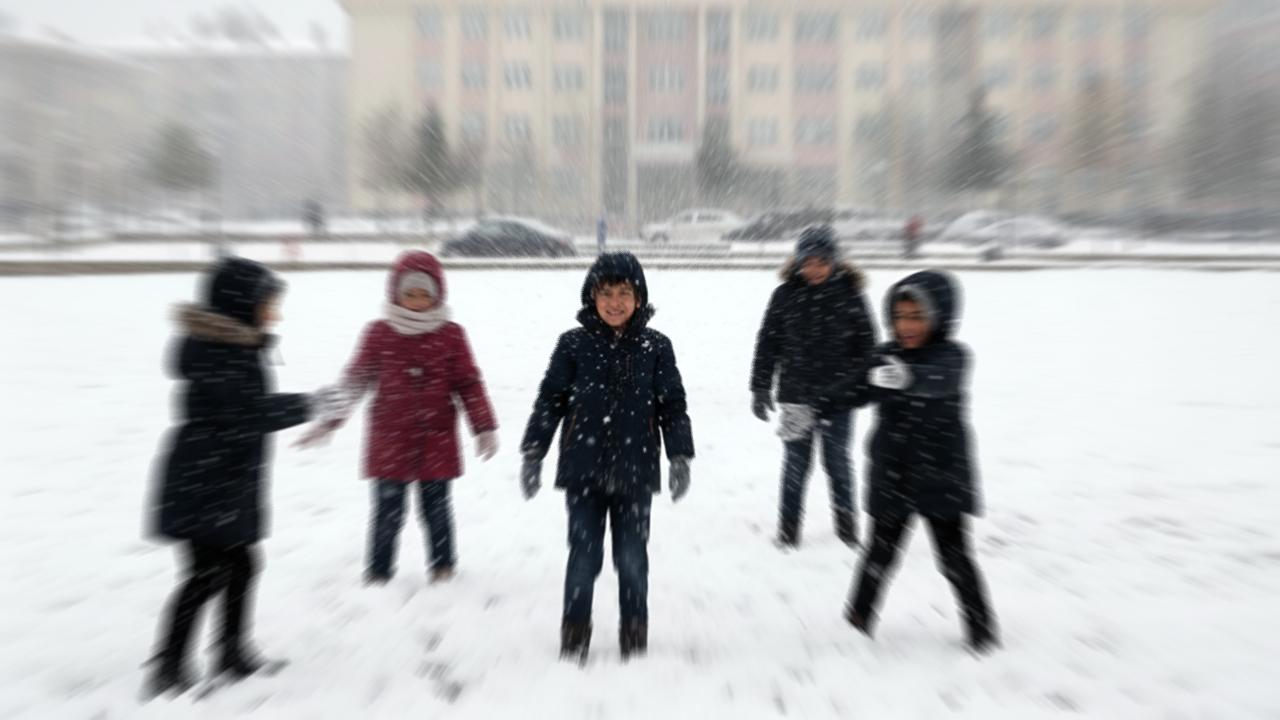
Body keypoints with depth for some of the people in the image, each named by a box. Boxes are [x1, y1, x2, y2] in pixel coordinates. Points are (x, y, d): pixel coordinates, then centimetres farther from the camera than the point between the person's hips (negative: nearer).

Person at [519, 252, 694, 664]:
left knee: (632, 557, 11)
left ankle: (634, 630, 33)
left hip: (635, 472, 1)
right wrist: (533, 453, 0)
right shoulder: (573, 344, -2)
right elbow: (550, 400, 2)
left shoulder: (655, 346, 0)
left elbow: (673, 404, 3)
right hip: (583, 471, 0)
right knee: (584, 557, 7)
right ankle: (575, 631, 29)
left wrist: (680, 457, -3)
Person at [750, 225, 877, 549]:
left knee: (837, 460, 12)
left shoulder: (850, 293, -2)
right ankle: (789, 524, 23)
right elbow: (767, 344, 0)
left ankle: (845, 518, 33)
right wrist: (760, 388, -1)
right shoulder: (785, 294, -3)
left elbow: (865, 344, 4)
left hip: (839, 397, 0)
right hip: (797, 394, 0)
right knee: (796, 462, 7)